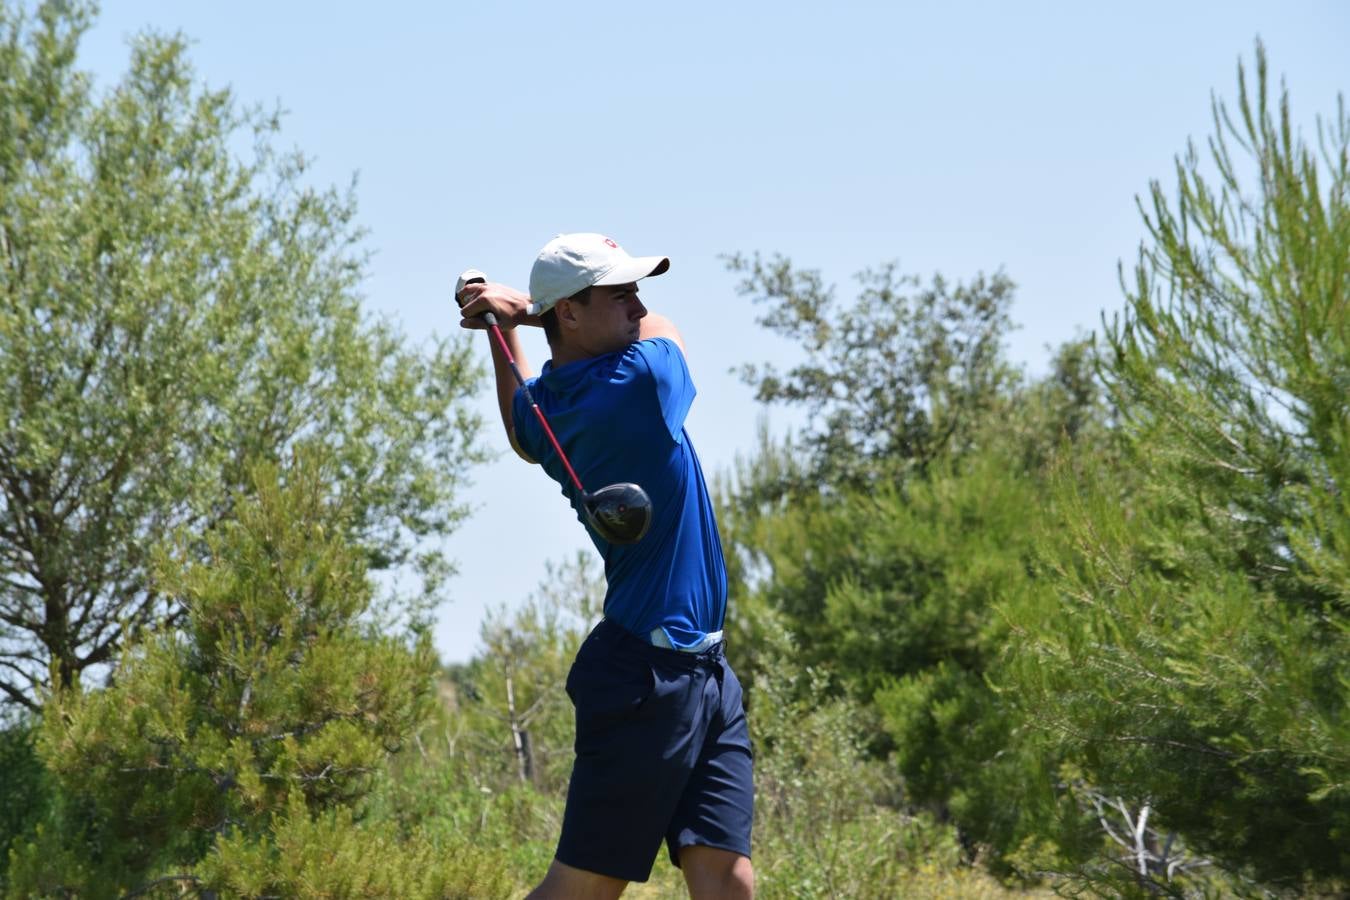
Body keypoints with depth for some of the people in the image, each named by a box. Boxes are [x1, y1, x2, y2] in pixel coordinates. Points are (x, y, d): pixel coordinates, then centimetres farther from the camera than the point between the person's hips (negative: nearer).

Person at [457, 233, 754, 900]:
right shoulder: (643, 382, -15)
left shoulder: (545, 407, 8)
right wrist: (523, 310, 13)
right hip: (647, 676, -9)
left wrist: (506, 326, 26)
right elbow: (660, 327, 9)